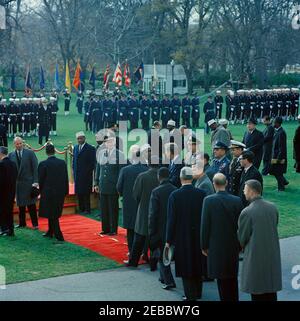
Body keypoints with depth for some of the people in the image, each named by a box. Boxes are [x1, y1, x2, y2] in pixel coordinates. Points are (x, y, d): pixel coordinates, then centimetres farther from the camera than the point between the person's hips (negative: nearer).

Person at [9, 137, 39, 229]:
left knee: (31, 204, 1)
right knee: (21, 204, 9)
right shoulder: (11, 155, 4)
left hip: (29, 182, -3)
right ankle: (22, 223, 19)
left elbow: (35, 168, -5)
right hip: (17, 183, 3)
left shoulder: (30, 153, -2)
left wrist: (35, 181, -11)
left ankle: (35, 224, 7)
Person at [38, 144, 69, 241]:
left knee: (52, 214, 2)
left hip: (48, 192, -5)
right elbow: (66, 178, 4)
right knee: (54, 213, 20)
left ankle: (59, 236, -2)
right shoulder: (62, 163, -1)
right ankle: (50, 232, 33)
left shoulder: (43, 164, -13)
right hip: (60, 192, 5)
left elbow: (41, 180, -6)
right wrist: (66, 191, 12)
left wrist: (41, 191, 9)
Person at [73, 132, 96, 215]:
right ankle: (81, 209, 15)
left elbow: (92, 162, -8)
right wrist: (74, 170, 10)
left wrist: (88, 172, -12)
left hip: (86, 175, -6)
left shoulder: (90, 148, -6)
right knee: (79, 192, 8)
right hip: (77, 175, 6)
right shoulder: (76, 147, 13)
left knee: (86, 193, -3)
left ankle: (87, 209, 3)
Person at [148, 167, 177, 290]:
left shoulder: (156, 192, -16)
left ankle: (169, 281, 0)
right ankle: (164, 277, 34)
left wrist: (151, 232, -8)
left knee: (162, 256, 6)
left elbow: (153, 214, -15)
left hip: (161, 229, -5)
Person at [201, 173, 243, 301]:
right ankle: (234, 298, 23)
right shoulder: (237, 201, -6)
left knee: (221, 278, 5)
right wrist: (240, 244, 11)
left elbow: (205, 225, -9)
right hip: (233, 246, 3)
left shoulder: (208, 200, -12)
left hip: (216, 246, -3)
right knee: (233, 278, 16)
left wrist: (204, 246, 0)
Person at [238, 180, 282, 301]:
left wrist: (243, 246, 13)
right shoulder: (273, 207, -2)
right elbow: (275, 227, 8)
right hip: (273, 254, 5)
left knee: (257, 294, 7)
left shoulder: (247, 212, -19)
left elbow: (242, 236, -8)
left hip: (255, 255, -5)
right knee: (271, 292, 16)